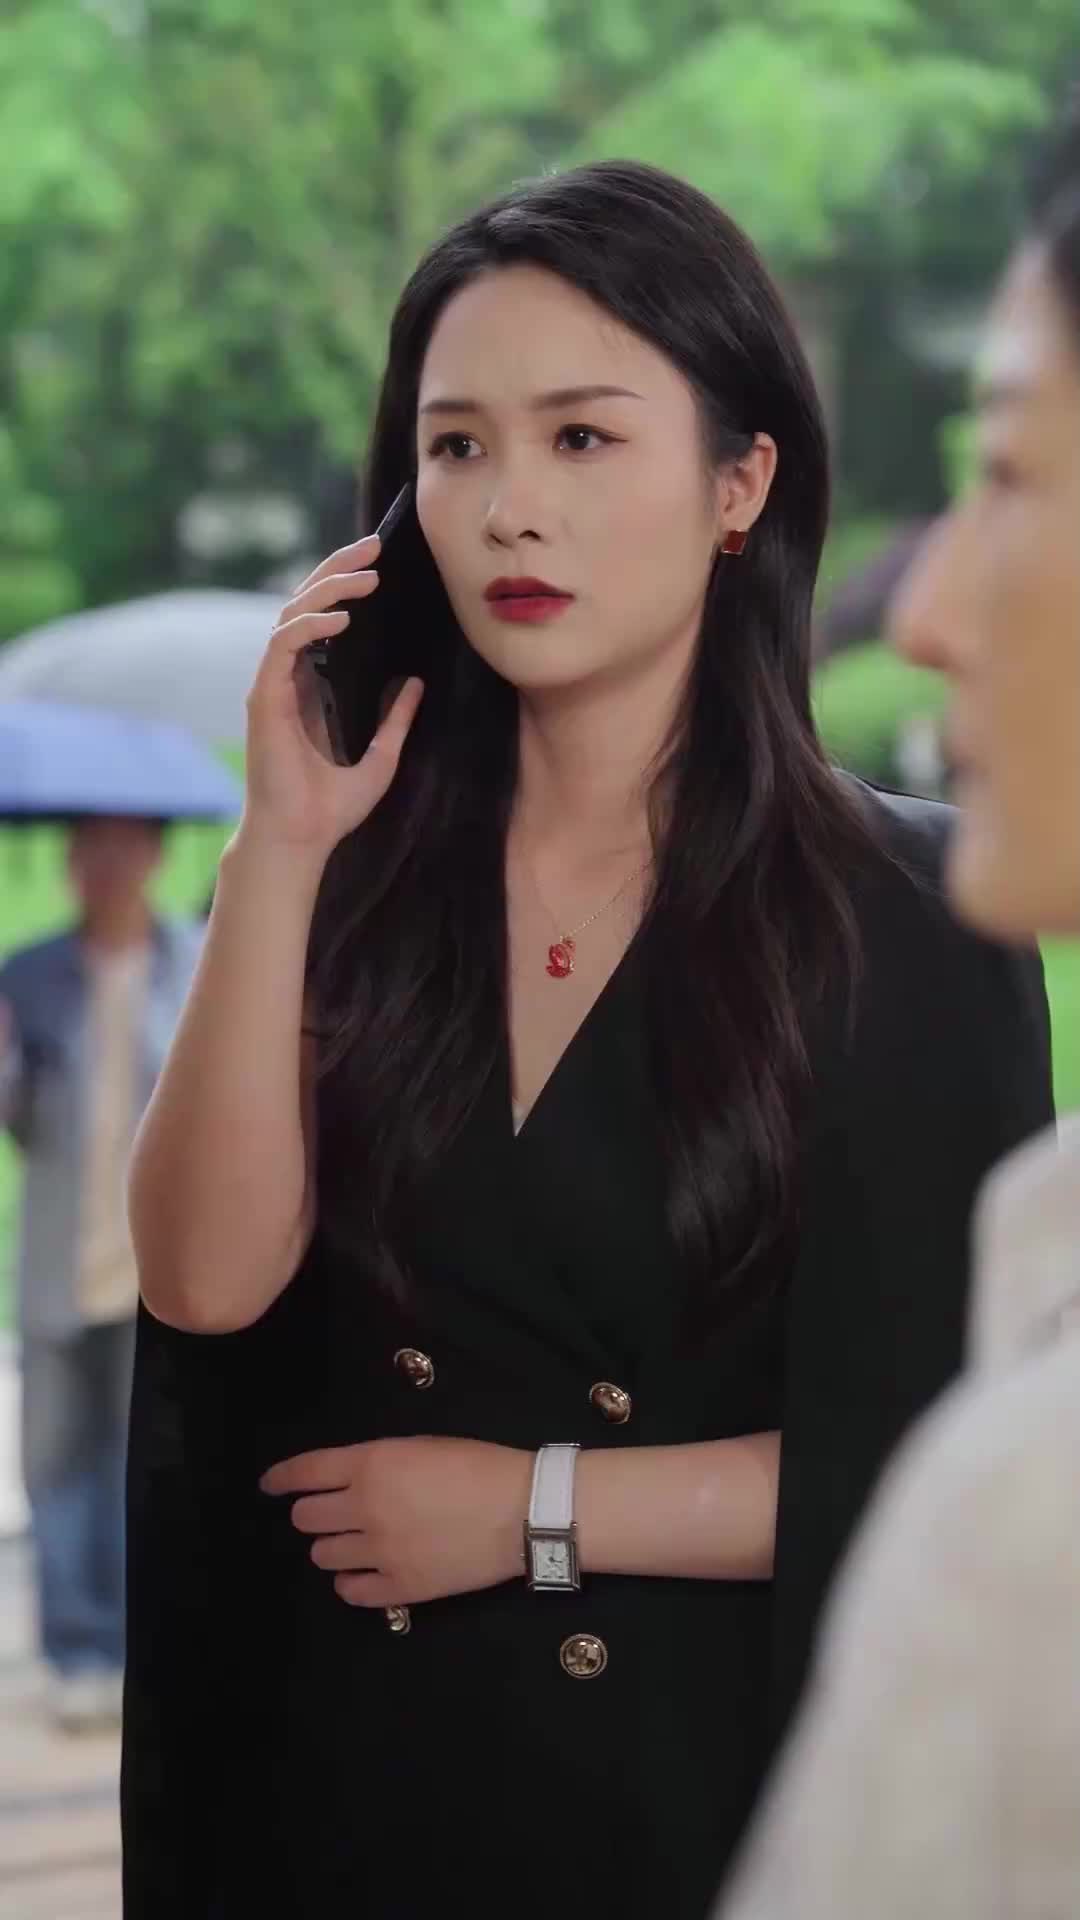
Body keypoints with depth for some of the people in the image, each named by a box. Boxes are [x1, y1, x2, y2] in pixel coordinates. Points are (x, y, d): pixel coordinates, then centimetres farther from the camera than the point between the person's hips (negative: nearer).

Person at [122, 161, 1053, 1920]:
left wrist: (532, 1509, -13)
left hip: (701, 1770, -3)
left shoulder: (910, 919, -9)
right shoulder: (357, 882, 0)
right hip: (344, 1779, 3)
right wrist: (280, 846, -16)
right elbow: (207, 1283, -12)